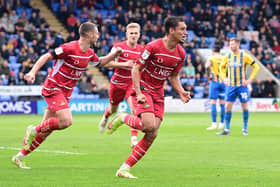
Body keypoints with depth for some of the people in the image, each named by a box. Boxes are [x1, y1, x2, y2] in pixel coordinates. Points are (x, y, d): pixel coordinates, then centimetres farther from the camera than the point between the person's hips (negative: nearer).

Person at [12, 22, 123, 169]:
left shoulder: (89, 53, 8)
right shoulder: (69, 48, -17)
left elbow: (100, 62, 28)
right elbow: (46, 57, -15)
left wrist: (115, 54, 13)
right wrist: (33, 72, -24)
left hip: (65, 93, 8)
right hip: (53, 88, -8)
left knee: (46, 129, 6)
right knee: (66, 121, -24)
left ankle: (19, 157, 13)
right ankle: (34, 130, -4)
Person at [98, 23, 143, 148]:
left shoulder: (141, 50, 1)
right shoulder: (119, 47, -12)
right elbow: (107, 63, -17)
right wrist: (124, 64, -25)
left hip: (132, 83, 1)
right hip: (117, 82, -1)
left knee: (134, 108, -21)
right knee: (113, 109, 17)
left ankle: (134, 138, -20)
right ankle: (105, 118, 56)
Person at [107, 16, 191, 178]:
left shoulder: (181, 53, 2)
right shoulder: (153, 47, -17)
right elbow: (136, 69, -11)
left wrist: (181, 92, -3)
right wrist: (138, 93, -20)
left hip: (158, 94, 6)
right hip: (143, 89, -6)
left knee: (153, 135, -4)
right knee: (149, 126, -26)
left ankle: (125, 168, 3)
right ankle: (122, 118, 5)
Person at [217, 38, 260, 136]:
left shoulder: (244, 56, -7)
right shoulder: (228, 56, 4)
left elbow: (256, 67, -2)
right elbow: (222, 67, 21)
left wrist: (250, 79, -8)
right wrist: (224, 78, 8)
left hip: (242, 85, -3)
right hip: (231, 85, 3)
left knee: (244, 106, 1)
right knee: (228, 106, -2)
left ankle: (245, 129, 12)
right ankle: (227, 129, 4)